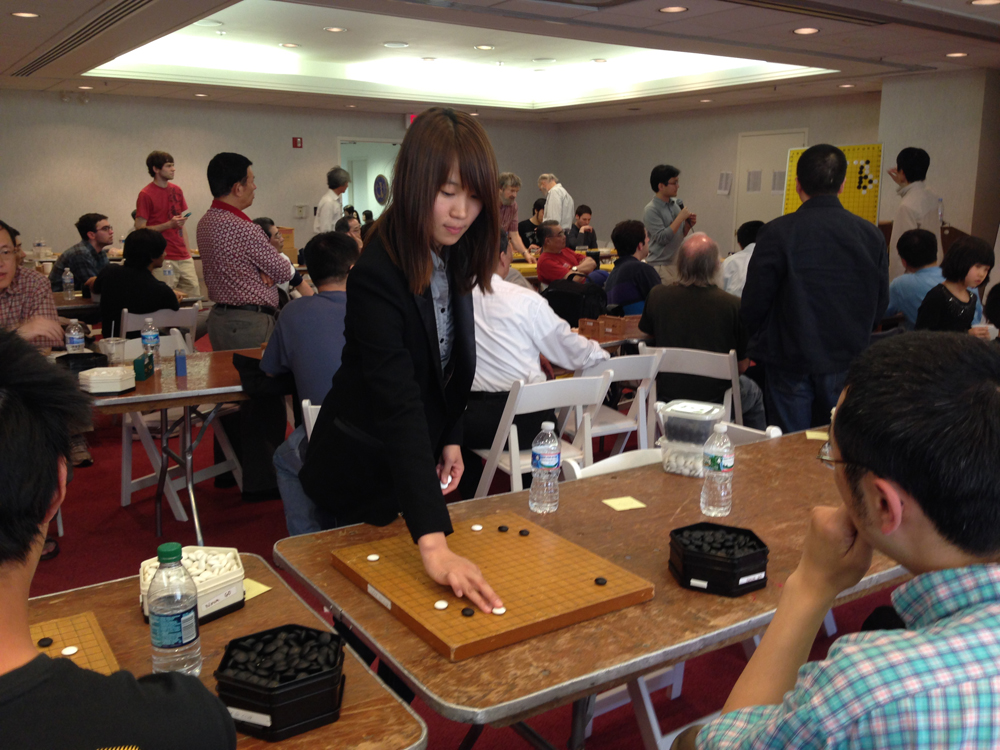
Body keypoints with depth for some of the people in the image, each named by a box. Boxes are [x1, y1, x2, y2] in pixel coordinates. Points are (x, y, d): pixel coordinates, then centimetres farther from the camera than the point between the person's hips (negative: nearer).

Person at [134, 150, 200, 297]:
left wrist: (188, 252, 12)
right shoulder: (145, 195, -6)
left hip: (184, 258, 6)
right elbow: (140, 229, -8)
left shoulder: (177, 191, 12)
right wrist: (169, 225, -17)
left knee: (195, 294, 4)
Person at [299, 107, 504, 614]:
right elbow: (399, 406, -42)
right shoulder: (378, 276, -31)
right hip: (366, 473, -8)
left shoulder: (453, 256, -5)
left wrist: (452, 439, 3)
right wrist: (433, 542, -49)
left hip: (418, 463, 8)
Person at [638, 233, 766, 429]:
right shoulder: (733, 305, -20)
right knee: (754, 393, 30)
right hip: (715, 400, -3)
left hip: (666, 397, 3)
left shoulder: (657, 296, -12)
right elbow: (742, 365, -9)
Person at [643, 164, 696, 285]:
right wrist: (680, 218, -16)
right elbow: (662, 238, -21)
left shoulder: (676, 204, 9)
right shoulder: (651, 210, -13)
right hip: (661, 265, -7)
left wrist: (688, 224, -1)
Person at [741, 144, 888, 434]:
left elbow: (754, 303, -8)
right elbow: (881, 304, 6)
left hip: (791, 361, -3)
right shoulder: (871, 234, -2)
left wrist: (759, 345, 10)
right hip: (848, 361, 3)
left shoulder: (777, 233, -13)